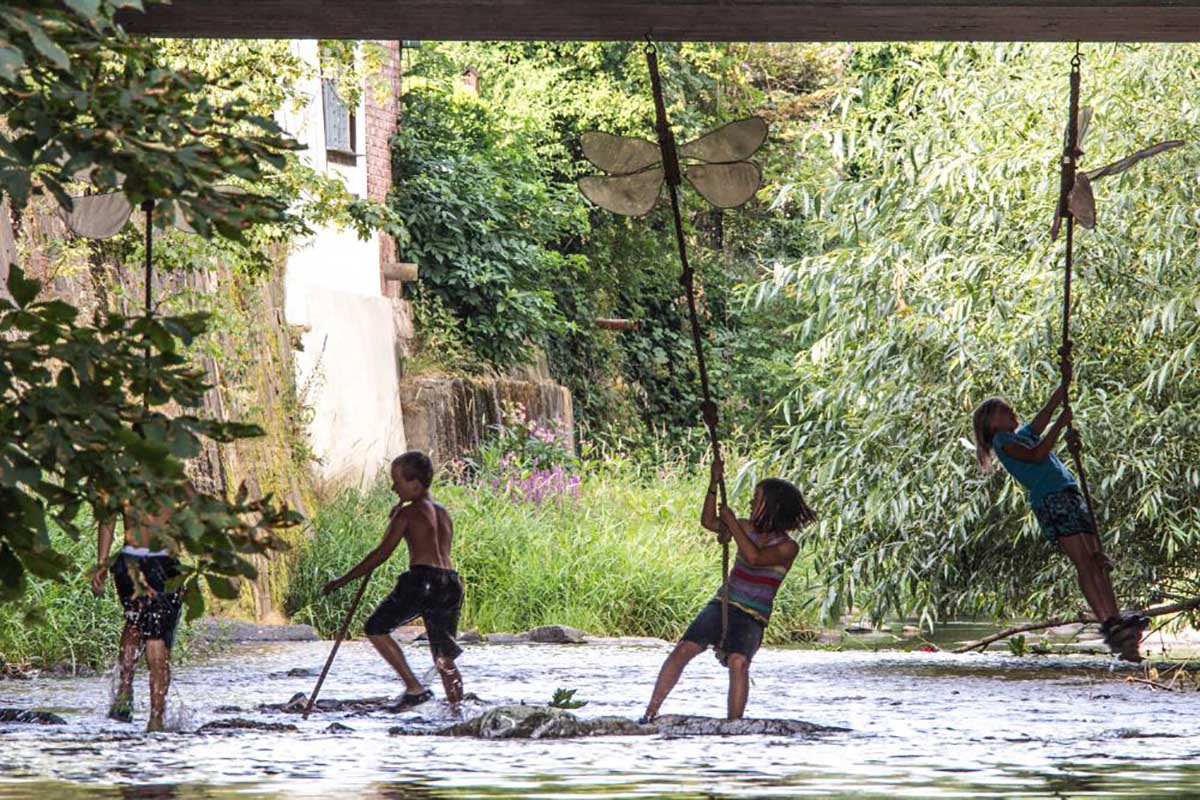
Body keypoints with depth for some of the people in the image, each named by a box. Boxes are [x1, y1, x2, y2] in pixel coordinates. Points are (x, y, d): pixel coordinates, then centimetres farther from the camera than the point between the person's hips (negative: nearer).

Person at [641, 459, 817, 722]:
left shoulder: (787, 547, -7)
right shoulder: (749, 529, 10)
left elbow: (754, 558, -23)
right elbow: (708, 521, 15)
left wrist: (731, 523, -17)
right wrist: (714, 484, 5)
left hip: (752, 617, -5)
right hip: (722, 604, 5)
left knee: (738, 662, -30)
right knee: (684, 649, -14)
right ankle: (651, 712, -12)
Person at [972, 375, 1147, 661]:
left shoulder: (1023, 434, 28)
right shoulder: (1002, 441, 3)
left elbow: (1048, 410, 28)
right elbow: (1036, 455, -11)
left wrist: (1065, 385, 19)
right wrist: (1060, 425, -6)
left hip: (1070, 496, 9)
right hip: (1050, 500, -9)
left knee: (1097, 561, -4)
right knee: (1083, 562, -18)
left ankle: (1116, 619, -14)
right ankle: (1107, 622, -28)